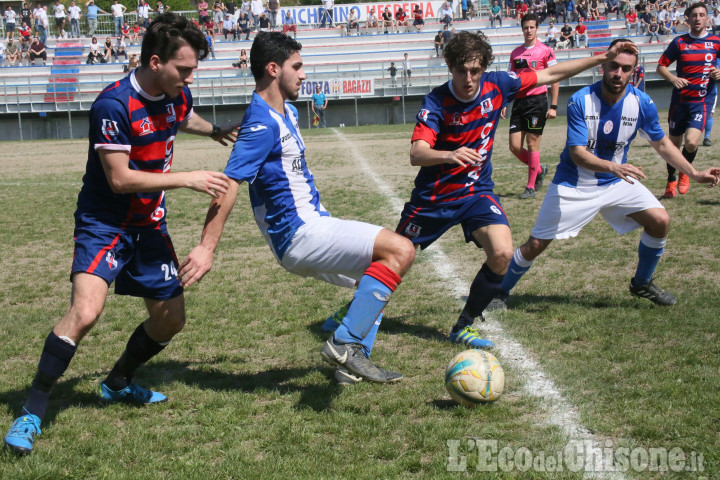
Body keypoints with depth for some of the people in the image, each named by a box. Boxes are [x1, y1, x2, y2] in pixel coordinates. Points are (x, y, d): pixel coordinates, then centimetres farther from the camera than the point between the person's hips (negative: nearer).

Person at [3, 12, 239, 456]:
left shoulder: (177, 96, 0)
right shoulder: (114, 105, -24)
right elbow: (119, 178, -24)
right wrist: (186, 179, -23)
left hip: (150, 224, 8)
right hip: (105, 223, -8)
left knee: (171, 320, 11)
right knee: (85, 310, -27)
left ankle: (118, 383, 37)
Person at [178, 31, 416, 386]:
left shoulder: (287, 113, 14)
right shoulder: (263, 124, -18)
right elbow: (230, 184, -26)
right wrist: (206, 248, -32)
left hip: (312, 227, 11)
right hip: (300, 236, -11)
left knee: (381, 277, 23)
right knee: (399, 250, -22)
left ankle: (351, 364, 17)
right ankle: (344, 344, -24)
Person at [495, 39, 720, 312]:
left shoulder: (642, 103, -11)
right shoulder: (580, 101, -22)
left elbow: (662, 144, 5)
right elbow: (578, 154, -26)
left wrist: (694, 174, -1)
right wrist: (613, 167, -42)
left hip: (617, 182, 3)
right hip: (574, 184, -3)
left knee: (660, 221, -12)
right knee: (535, 245, -4)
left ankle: (642, 284, 13)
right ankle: (500, 293, 19)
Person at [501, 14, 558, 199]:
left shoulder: (546, 51, -3)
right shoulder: (515, 53, 13)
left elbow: (555, 79, -3)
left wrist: (553, 106, -9)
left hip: (537, 100, -5)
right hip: (518, 101, 5)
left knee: (532, 144, -3)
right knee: (515, 146, 0)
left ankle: (531, 186, 8)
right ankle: (539, 170, 25)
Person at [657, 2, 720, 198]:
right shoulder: (679, 42, 1)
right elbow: (661, 66, 5)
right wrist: (673, 78, -14)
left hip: (702, 101, -2)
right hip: (680, 100, 2)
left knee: (691, 142, -19)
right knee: (674, 143, 10)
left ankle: (684, 173, 11)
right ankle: (671, 180, 33)